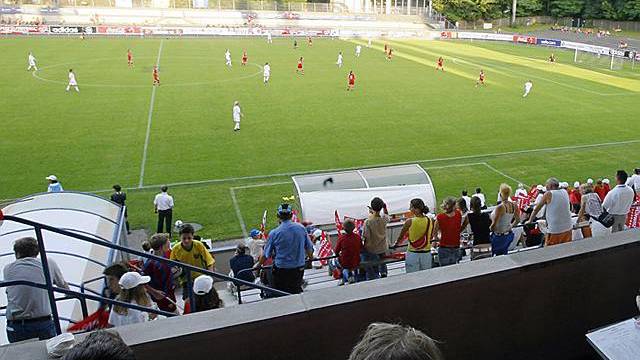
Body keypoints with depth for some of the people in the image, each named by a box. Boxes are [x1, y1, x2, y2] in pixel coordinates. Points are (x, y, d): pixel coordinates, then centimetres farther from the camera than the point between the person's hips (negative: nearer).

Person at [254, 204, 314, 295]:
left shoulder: (274, 233, -12)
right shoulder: (301, 228, -5)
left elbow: (266, 254, -2)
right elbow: (309, 247, 8)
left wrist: (258, 265, 16)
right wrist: (311, 257, 29)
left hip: (281, 270, -3)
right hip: (299, 268, 3)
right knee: (296, 293, 18)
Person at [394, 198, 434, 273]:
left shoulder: (409, 222, -14)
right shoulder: (431, 221, -4)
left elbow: (401, 236, 2)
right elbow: (431, 237, 11)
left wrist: (396, 244, 21)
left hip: (412, 255, -3)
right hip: (426, 254, 3)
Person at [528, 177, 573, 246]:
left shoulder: (548, 194, -5)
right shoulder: (565, 192, 8)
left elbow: (536, 209, 2)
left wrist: (530, 221, 14)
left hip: (554, 231, -5)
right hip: (568, 229, 6)